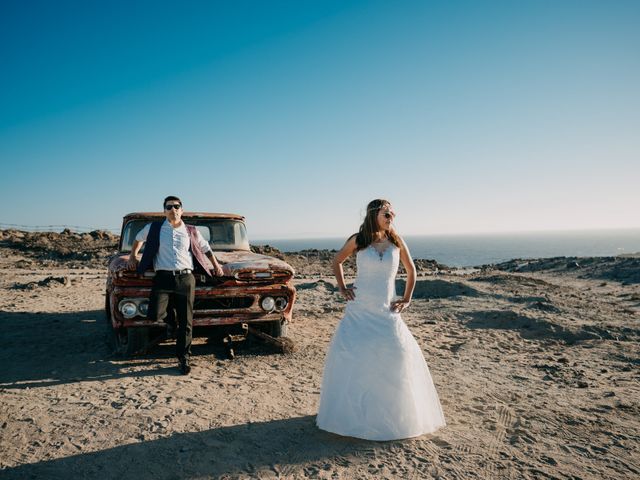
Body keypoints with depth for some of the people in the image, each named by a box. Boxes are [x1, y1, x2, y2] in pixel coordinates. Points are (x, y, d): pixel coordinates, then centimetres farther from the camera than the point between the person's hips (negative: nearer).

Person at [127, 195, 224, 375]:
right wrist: (133, 256, 25)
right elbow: (138, 238, 29)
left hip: (186, 279, 1)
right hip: (163, 278, -1)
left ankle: (183, 358, 16)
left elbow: (205, 248, 26)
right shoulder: (153, 228, 9)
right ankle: (169, 318, 18)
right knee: (154, 315, -19)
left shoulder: (191, 231, 11)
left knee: (186, 322, 1)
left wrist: (216, 265, 23)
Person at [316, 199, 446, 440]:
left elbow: (411, 270, 12)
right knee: (349, 353, -2)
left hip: (386, 310, 1)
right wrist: (342, 288, 5)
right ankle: (350, 409, 18)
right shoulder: (358, 240, -4)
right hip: (359, 309, -1)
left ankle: (395, 413, 16)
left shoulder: (396, 241, -1)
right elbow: (336, 261, 12)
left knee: (397, 353, -5)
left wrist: (407, 299, 8)